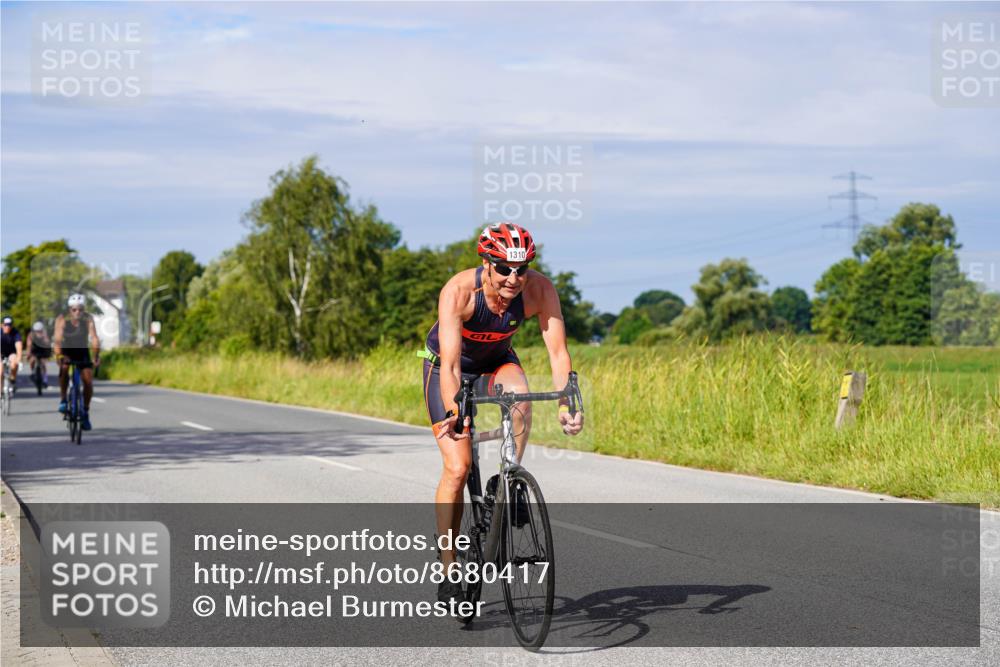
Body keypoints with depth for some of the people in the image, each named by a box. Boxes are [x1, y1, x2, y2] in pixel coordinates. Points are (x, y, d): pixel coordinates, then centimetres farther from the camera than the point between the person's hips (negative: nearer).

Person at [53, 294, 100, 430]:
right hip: (66, 350, -1)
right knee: (64, 368, -33)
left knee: (88, 382, -12)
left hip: (82, 351, 1)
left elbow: (94, 338, -32)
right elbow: (58, 339, -33)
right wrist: (59, 355, -50)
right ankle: (63, 400, -16)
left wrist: (96, 355, -47)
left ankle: (85, 412, 7)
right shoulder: (62, 319, -23)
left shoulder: (88, 319, -22)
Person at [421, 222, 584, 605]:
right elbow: (450, 364, -40)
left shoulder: (540, 290, -27)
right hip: (449, 367, -2)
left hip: (497, 361, 2)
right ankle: (448, 571, -3)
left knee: (520, 395, -34)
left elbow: (558, 352, -30)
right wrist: (453, 413, -55)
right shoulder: (459, 291, -35)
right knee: (457, 468, -13)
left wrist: (566, 404, -45)